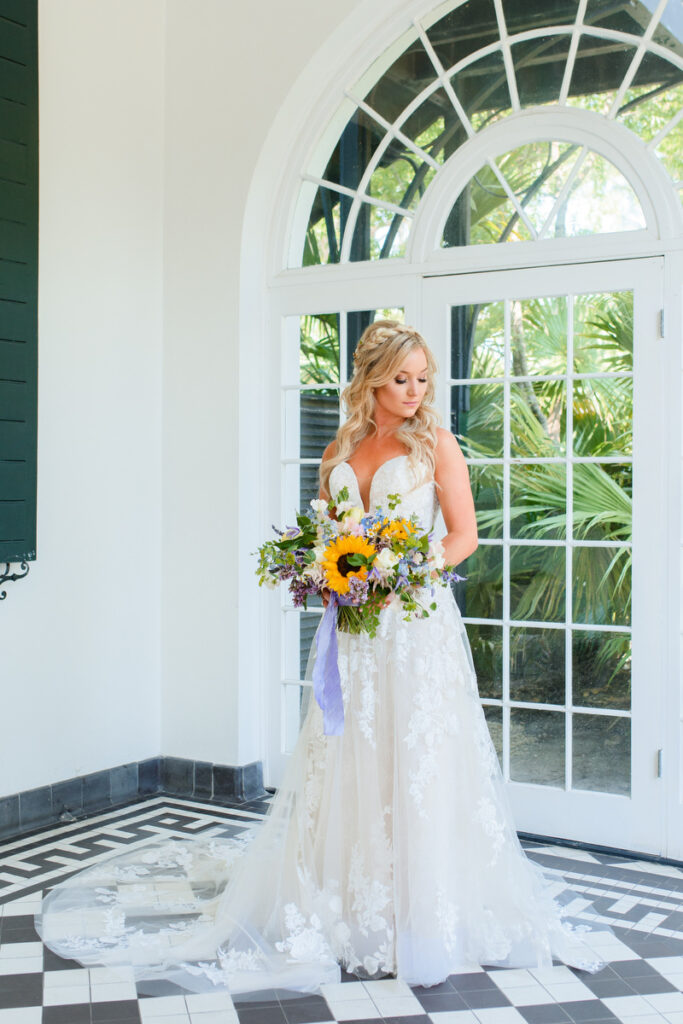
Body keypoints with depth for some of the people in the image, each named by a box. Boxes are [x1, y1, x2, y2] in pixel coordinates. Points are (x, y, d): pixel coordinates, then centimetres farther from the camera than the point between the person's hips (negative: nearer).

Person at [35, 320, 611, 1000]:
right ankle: (346, 899, 21)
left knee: (412, 760, -1)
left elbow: (464, 535, -3)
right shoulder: (339, 451, 12)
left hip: (416, 620, -4)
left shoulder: (434, 444, 0)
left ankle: (422, 910, 13)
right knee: (342, 760, 7)